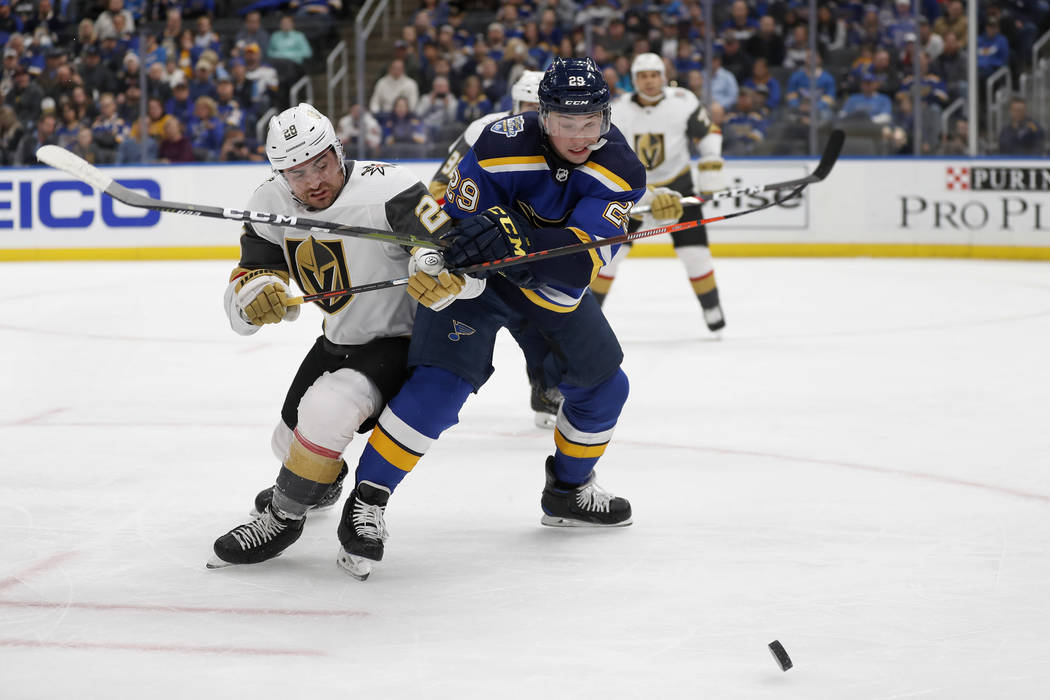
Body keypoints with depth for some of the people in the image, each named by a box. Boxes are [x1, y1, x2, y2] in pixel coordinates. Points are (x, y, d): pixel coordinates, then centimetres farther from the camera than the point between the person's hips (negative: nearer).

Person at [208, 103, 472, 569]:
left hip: (401, 340, -7)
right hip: (339, 341, 8)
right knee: (290, 439, 20)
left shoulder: (385, 190, -30)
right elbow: (240, 295, -6)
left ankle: (282, 517, -8)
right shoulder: (272, 204, -9)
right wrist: (254, 293, -31)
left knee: (325, 411, -30)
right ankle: (322, 485, 58)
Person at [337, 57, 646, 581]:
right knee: (442, 382, -22)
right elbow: (455, 225, -20)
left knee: (603, 384, 11)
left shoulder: (618, 164, -22)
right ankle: (367, 501, -16)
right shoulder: (504, 146, -28)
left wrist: (514, 238, -50)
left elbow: (583, 257, -36)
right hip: (477, 278, -5)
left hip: (555, 289, 5)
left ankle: (569, 489, 37)